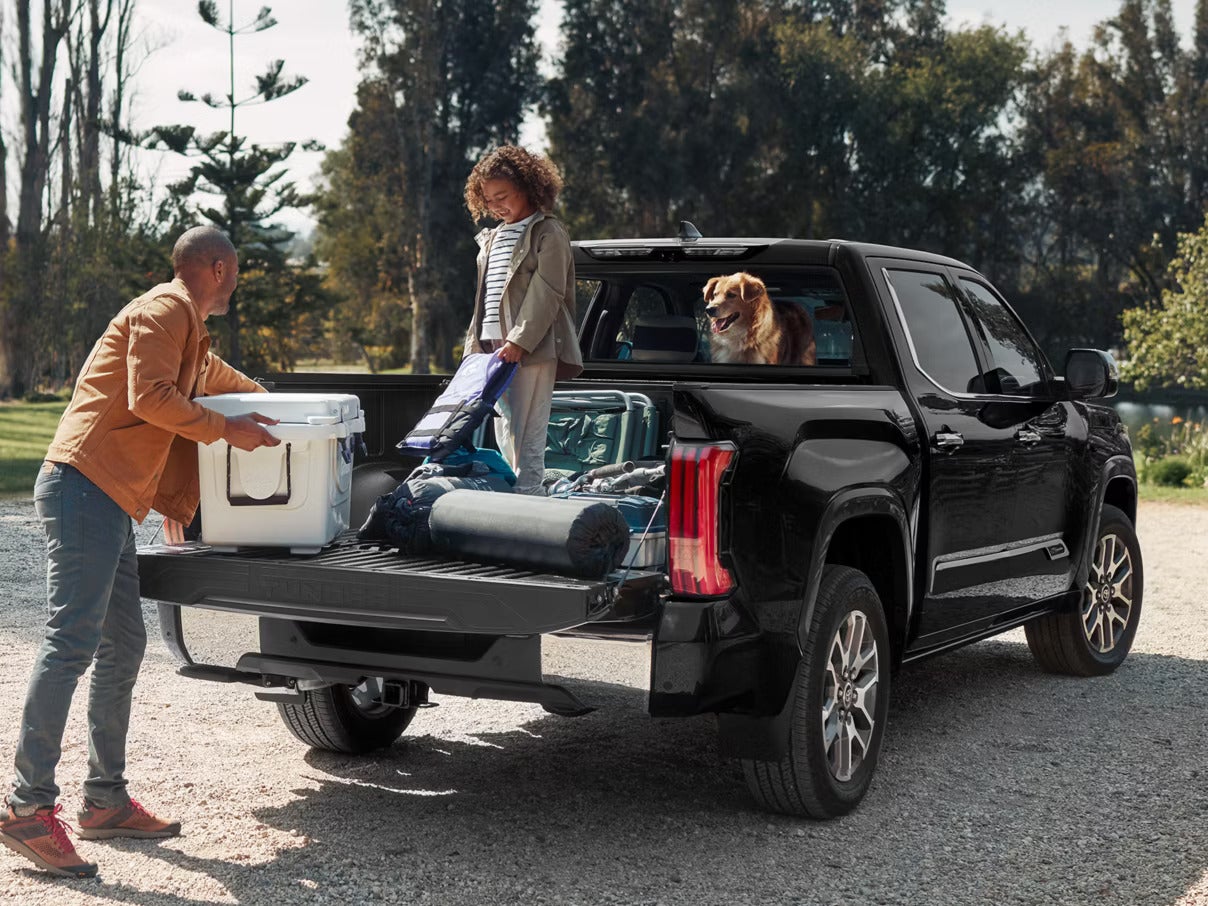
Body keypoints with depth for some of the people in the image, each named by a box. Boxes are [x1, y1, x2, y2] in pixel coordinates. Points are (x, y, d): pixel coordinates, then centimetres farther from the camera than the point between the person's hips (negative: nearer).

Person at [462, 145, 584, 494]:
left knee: (526, 436, -12)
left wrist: (520, 341, -20)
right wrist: (475, 343, 14)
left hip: (532, 349, -8)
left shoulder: (548, 233, -3)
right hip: (494, 345, 8)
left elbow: (547, 294, -12)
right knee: (505, 435, 9)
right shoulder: (492, 238, 21)